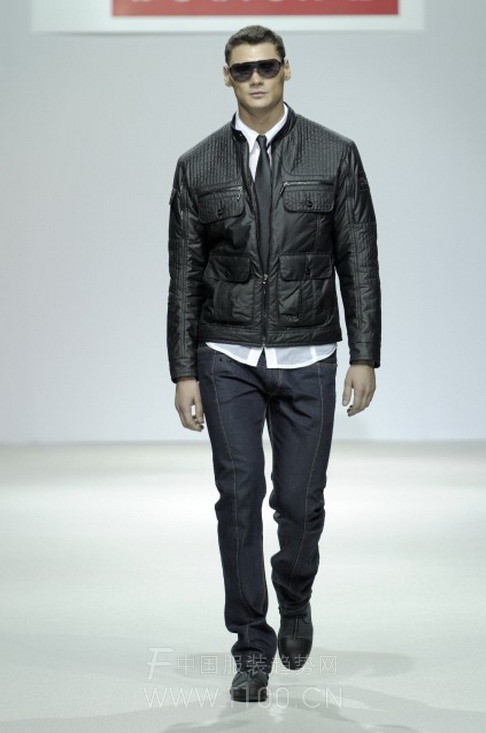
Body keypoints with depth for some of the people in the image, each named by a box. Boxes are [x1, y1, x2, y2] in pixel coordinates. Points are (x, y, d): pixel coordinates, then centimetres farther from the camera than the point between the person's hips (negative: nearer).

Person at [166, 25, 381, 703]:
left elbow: (359, 262, 1)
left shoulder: (334, 155, 2)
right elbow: (184, 276, 6)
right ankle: (252, 647, 9)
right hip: (227, 360, 1)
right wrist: (183, 372, 1)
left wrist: (365, 357, -4)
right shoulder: (198, 166, 5)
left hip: (307, 360, 0)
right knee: (239, 499, -2)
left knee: (300, 500, 2)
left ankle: (294, 598, 34)